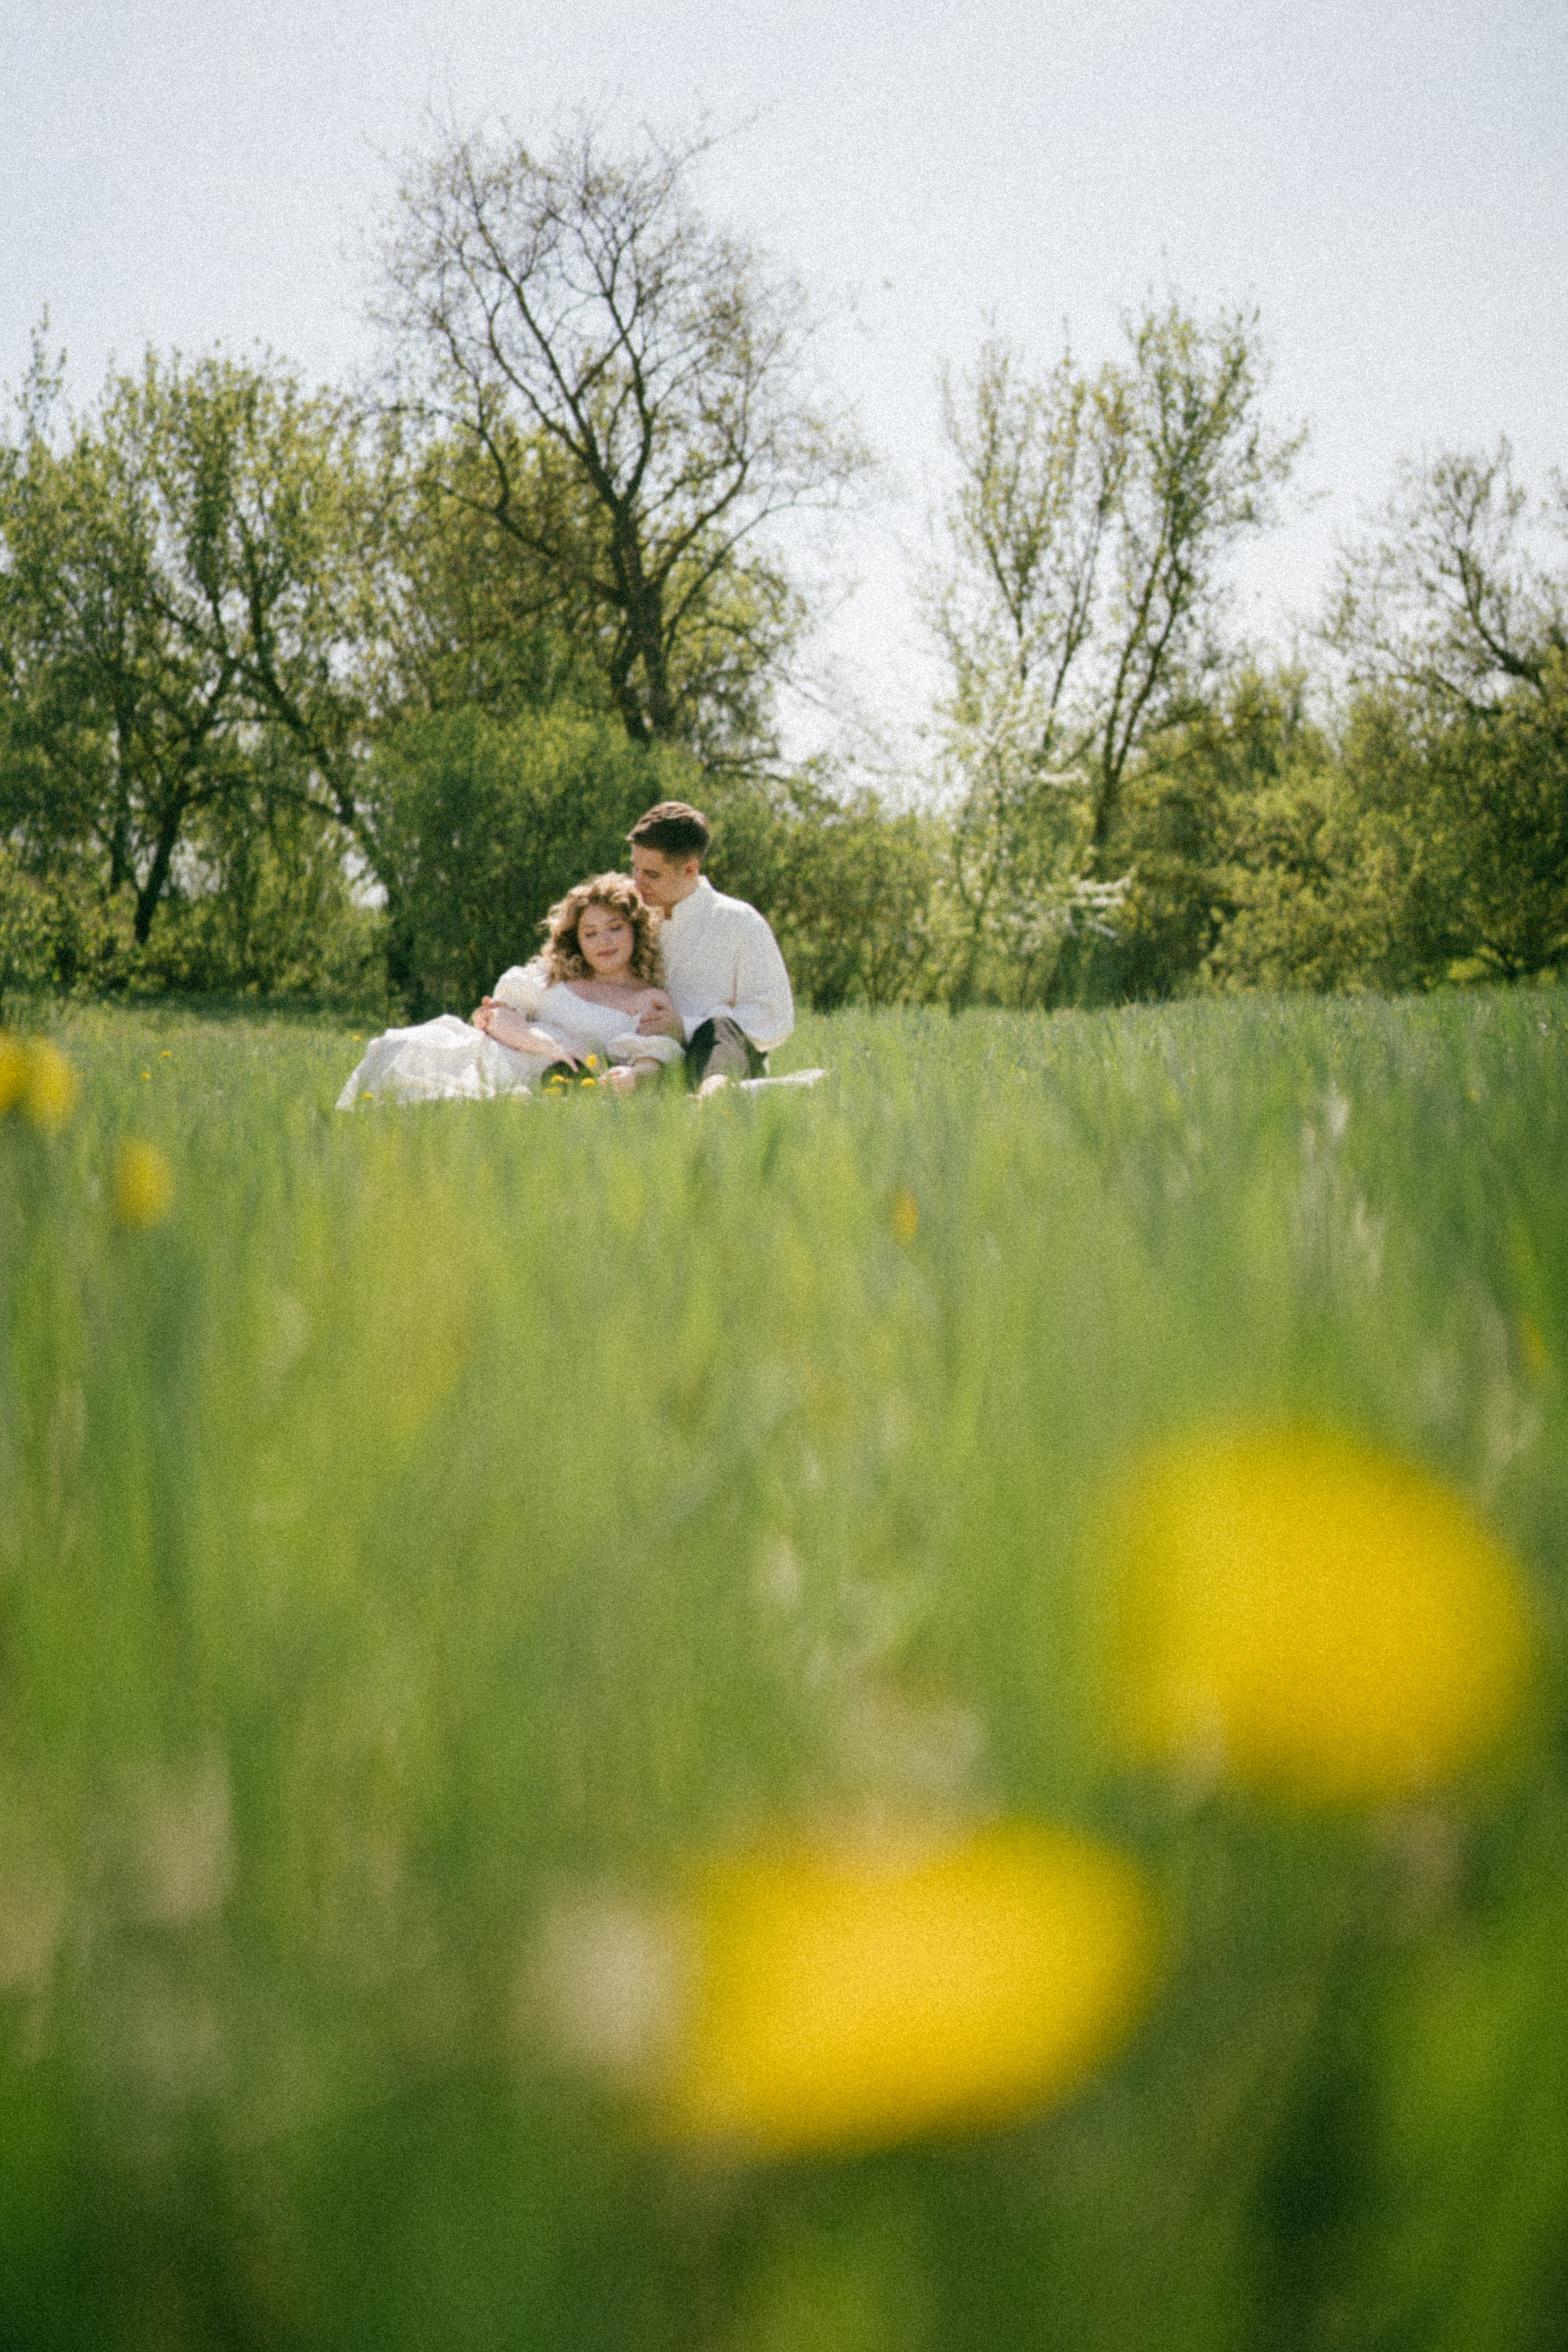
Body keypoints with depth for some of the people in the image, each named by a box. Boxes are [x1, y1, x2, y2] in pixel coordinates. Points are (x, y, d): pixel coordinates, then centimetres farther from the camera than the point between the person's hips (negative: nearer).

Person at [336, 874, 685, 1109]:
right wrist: (547, 1044, -13)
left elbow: (652, 1060, -4)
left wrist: (633, 1075, -31)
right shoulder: (557, 976, 23)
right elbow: (500, 1015, 9)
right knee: (396, 1050, -23)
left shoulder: (654, 1003, 13)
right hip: (489, 1056, 5)